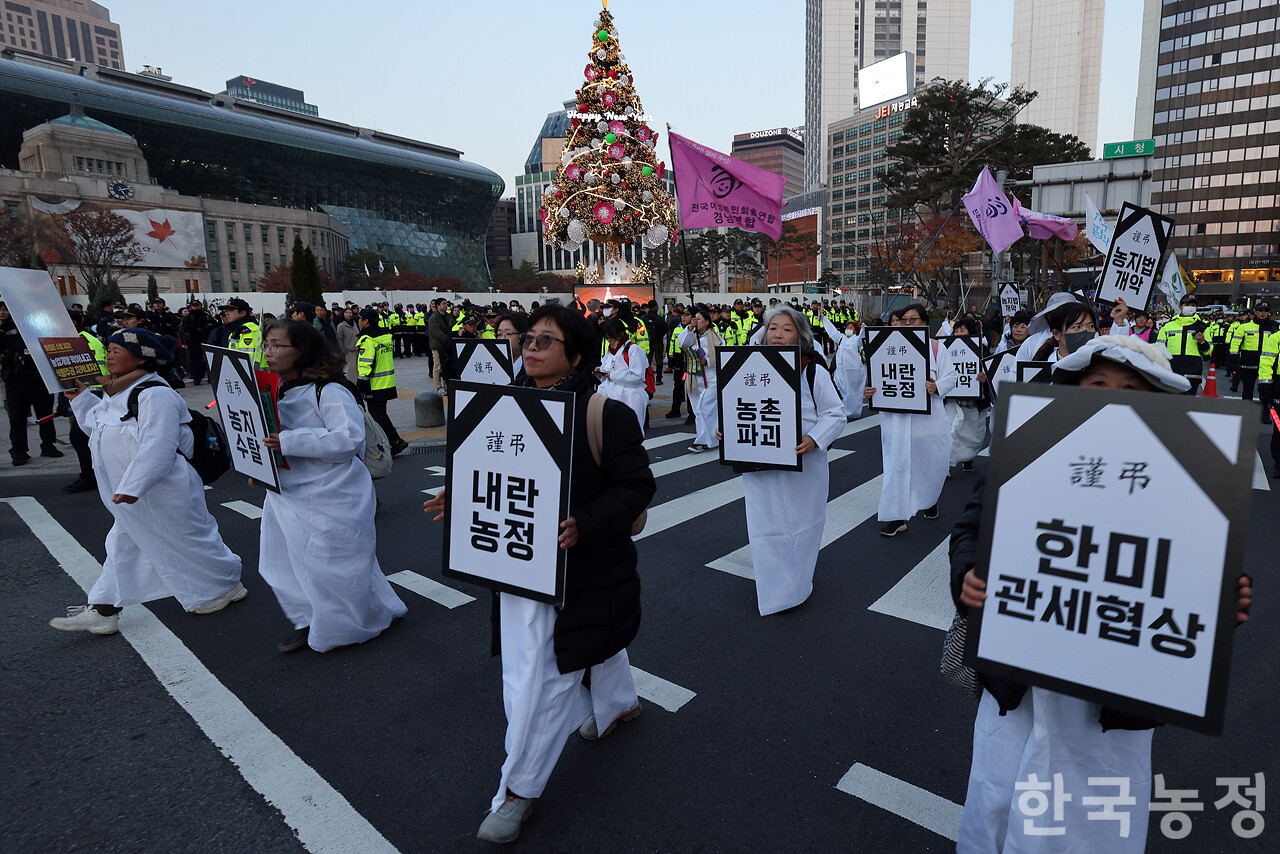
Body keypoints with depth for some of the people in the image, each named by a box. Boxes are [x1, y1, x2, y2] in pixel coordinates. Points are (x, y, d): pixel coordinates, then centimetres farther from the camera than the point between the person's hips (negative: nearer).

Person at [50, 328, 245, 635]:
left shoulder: (154, 394, -23)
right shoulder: (120, 393, 11)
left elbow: (157, 447, -30)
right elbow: (96, 422, 28)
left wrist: (131, 487, -31)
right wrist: (80, 398, 15)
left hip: (162, 495, -10)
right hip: (133, 497, 10)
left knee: (187, 541, 6)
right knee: (122, 547, 16)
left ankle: (227, 585, 25)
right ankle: (103, 610, 27)